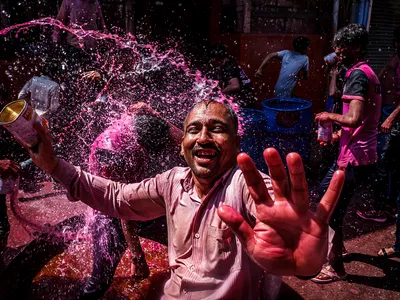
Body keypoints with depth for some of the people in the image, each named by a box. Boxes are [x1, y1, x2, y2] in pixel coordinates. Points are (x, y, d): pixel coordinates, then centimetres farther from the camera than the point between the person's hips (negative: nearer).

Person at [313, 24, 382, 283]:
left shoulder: (358, 74, -17)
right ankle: (336, 246, 38)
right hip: (364, 153, 10)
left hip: (355, 157, -10)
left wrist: (329, 116, -13)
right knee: (326, 189, 23)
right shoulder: (369, 73, 14)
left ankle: (336, 267, 15)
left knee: (331, 209, -1)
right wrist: (338, 135, 18)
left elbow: (354, 119, -30)